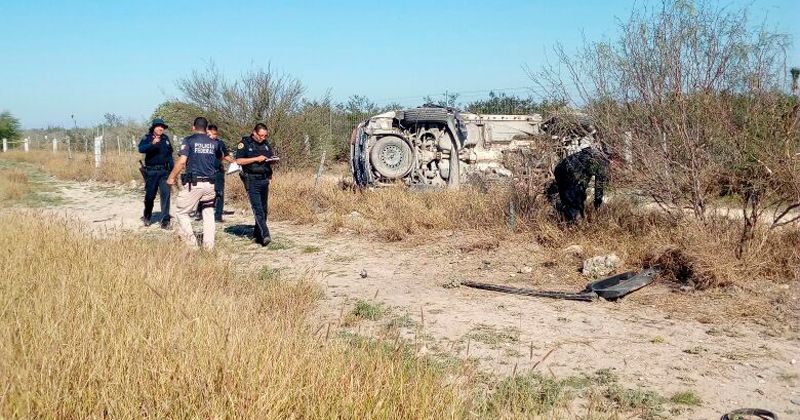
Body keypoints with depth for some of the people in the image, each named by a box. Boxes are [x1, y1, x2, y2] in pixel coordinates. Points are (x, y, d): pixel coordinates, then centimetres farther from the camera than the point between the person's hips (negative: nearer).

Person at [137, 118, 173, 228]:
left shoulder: (166, 139, 10)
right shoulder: (147, 138, -3)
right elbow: (141, 149, -22)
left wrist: (172, 169, 16)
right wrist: (152, 144, -38)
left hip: (164, 171, 3)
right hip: (151, 171, -2)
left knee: (165, 194, -7)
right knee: (150, 195, 6)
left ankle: (165, 220, -5)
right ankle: (147, 217, 30)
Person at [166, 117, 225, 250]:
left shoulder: (189, 141, -2)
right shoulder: (214, 142, 9)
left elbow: (182, 161, -12)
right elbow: (221, 157, 29)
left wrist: (171, 177, -2)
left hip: (194, 183, -4)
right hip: (210, 184, 4)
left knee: (182, 212, 8)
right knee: (208, 214, 14)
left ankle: (191, 244, -1)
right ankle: (209, 246, 10)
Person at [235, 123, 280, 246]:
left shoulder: (266, 144, 15)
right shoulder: (244, 143, -3)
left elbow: (270, 159, 22)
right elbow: (239, 161, -11)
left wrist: (274, 159, -2)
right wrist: (256, 159, -17)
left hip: (264, 180, 6)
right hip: (252, 181, -6)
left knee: (263, 209, 8)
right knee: (257, 208, -14)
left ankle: (257, 234, 19)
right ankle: (265, 235, -22)